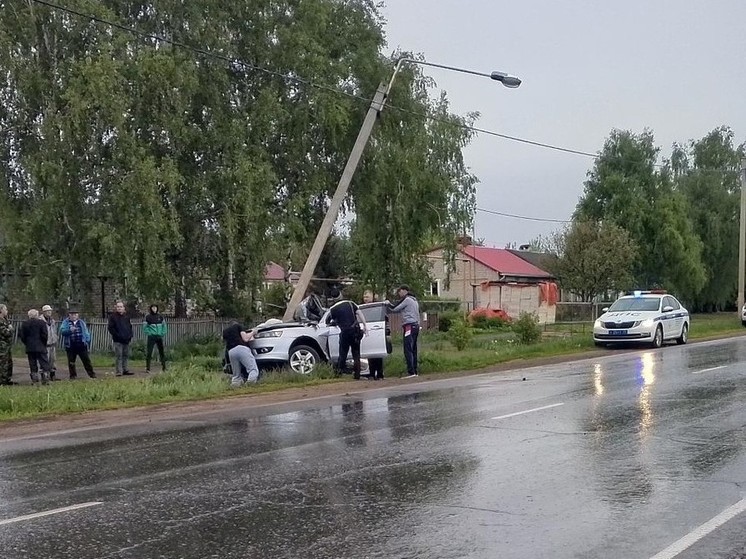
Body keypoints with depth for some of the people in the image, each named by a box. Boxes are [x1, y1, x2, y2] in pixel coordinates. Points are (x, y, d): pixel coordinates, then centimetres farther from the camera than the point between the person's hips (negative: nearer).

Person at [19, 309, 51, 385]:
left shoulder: (25, 323, 4)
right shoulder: (42, 323, -5)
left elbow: (22, 336, 3)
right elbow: (44, 335, -8)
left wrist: (27, 343, 13)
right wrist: (44, 344, 5)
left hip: (29, 347, 3)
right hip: (40, 347, -3)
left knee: (32, 364, 7)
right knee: (44, 363, 2)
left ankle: (34, 380, 5)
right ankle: (45, 378, -4)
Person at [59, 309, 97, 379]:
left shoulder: (81, 322, 11)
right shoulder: (65, 322, 4)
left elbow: (86, 332, 13)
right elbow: (62, 331, -10)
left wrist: (87, 341, 2)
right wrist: (70, 330, -26)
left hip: (81, 345, 1)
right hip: (70, 346, -1)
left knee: (86, 360, 2)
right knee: (71, 361, 5)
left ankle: (91, 373, 8)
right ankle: (73, 375, 16)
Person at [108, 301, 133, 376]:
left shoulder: (126, 317, 15)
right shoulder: (112, 316, -2)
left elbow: (130, 327, 22)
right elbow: (111, 328, -7)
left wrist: (130, 335, 6)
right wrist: (117, 335, -16)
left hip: (126, 340, 6)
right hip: (118, 341, -5)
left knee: (126, 356, 9)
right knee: (119, 356, -6)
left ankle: (126, 370, 15)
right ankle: (119, 371, -4)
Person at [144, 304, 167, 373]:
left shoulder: (160, 316, 6)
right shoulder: (148, 317, -2)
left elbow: (164, 325, 13)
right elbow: (144, 326, 3)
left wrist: (163, 333, 3)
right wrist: (148, 333, -7)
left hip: (159, 337, 3)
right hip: (151, 337, -3)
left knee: (162, 352, 5)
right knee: (149, 352, -6)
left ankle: (163, 367, 12)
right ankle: (147, 368, -2)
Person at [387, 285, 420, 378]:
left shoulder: (406, 299, -6)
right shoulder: (414, 300, 23)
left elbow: (394, 309, -5)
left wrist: (388, 304, 11)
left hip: (409, 326, -9)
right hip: (416, 326, 9)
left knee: (408, 350, -12)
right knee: (413, 350, 9)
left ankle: (411, 372, -19)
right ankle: (415, 371, 9)